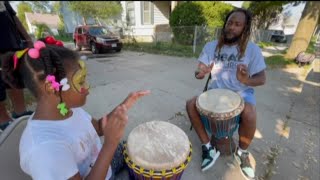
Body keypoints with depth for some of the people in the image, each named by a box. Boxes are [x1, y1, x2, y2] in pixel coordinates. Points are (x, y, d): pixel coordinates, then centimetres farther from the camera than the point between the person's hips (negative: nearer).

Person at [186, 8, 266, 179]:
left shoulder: (252, 49, -4)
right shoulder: (211, 46, 1)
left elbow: (261, 79, -5)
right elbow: (199, 71, -2)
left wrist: (246, 80, -29)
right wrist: (200, 73, -29)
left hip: (241, 93, -2)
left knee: (249, 116, -33)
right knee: (191, 104, -21)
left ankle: (242, 152, 2)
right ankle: (208, 147, -4)